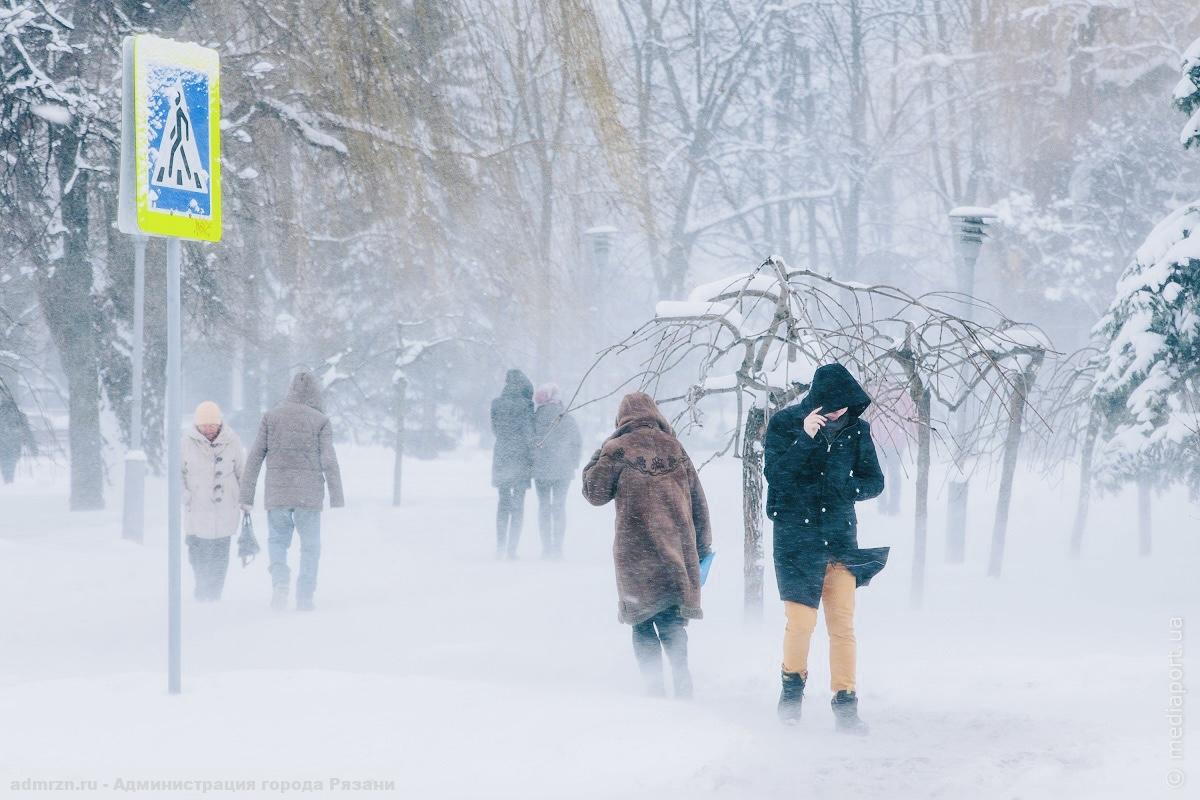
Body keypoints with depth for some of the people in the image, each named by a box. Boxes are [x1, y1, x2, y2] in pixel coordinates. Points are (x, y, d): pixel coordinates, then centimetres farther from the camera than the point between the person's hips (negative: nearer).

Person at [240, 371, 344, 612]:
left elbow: (255, 457, 1)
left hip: (277, 493, 1)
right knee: (310, 546, 11)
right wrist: (337, 497, 1)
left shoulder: (271, 417, 1)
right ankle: (305, 597, 6)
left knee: (277, 540, 15)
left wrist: (247, 495, 6)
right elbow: (329, 461, -6)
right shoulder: (321, 421, -4)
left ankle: (280, 580, -11)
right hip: (309, 494, -1)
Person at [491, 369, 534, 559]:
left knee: (503, 501, 12)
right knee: (518, 502, 2)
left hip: (501, 456, 3)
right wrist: (531, 458, -5)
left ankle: (500, 546, 7)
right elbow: (529, 432, -10)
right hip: (520, 456, -3)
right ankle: (513, 547, -3)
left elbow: (495, 429, 8)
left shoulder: (496, 403, 1)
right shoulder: (525, 404, -10)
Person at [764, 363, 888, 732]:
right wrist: (805, 438, -25)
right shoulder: (784, 423, -4)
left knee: (843, 625, 0)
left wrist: (845, 487, -13)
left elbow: (874, 482, 6)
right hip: (796, 538, -2)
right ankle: (793, 683, 17)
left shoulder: (856, 429, 2)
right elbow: (774, 473, -15)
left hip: (841, 537, 2)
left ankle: (845, 702, 5)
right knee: (801, 622, -8)